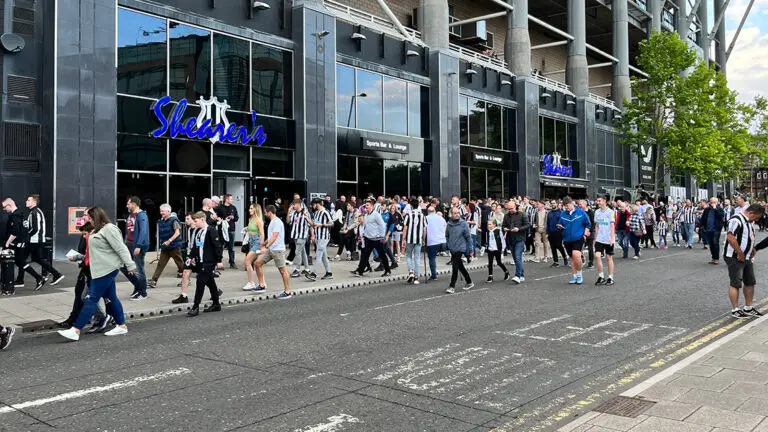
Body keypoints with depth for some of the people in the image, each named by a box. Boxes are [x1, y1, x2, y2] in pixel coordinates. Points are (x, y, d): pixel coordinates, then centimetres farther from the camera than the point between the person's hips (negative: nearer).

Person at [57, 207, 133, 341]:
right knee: (111, 298, 12)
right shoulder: (98, 230, 17)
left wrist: (130, 265, -21)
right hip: (102, 269, 10)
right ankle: (121, 326, 19)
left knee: (92, 299, -7)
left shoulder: (109, 228, -15)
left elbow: (121, 248, -19)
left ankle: (75, 331, -5)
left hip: (106, 269, -10)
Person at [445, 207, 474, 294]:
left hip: (460, 248, -5)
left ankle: (452, 286, -2)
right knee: (460, 267, 15)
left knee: (455, 267, -9)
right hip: (452, 249, 5)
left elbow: (468, 237, -6)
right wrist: (448, 244, 8)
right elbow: (447, 235, 16)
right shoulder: (449, 224, 2)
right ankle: (469, 282, 30)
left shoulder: (463, 223, -10)